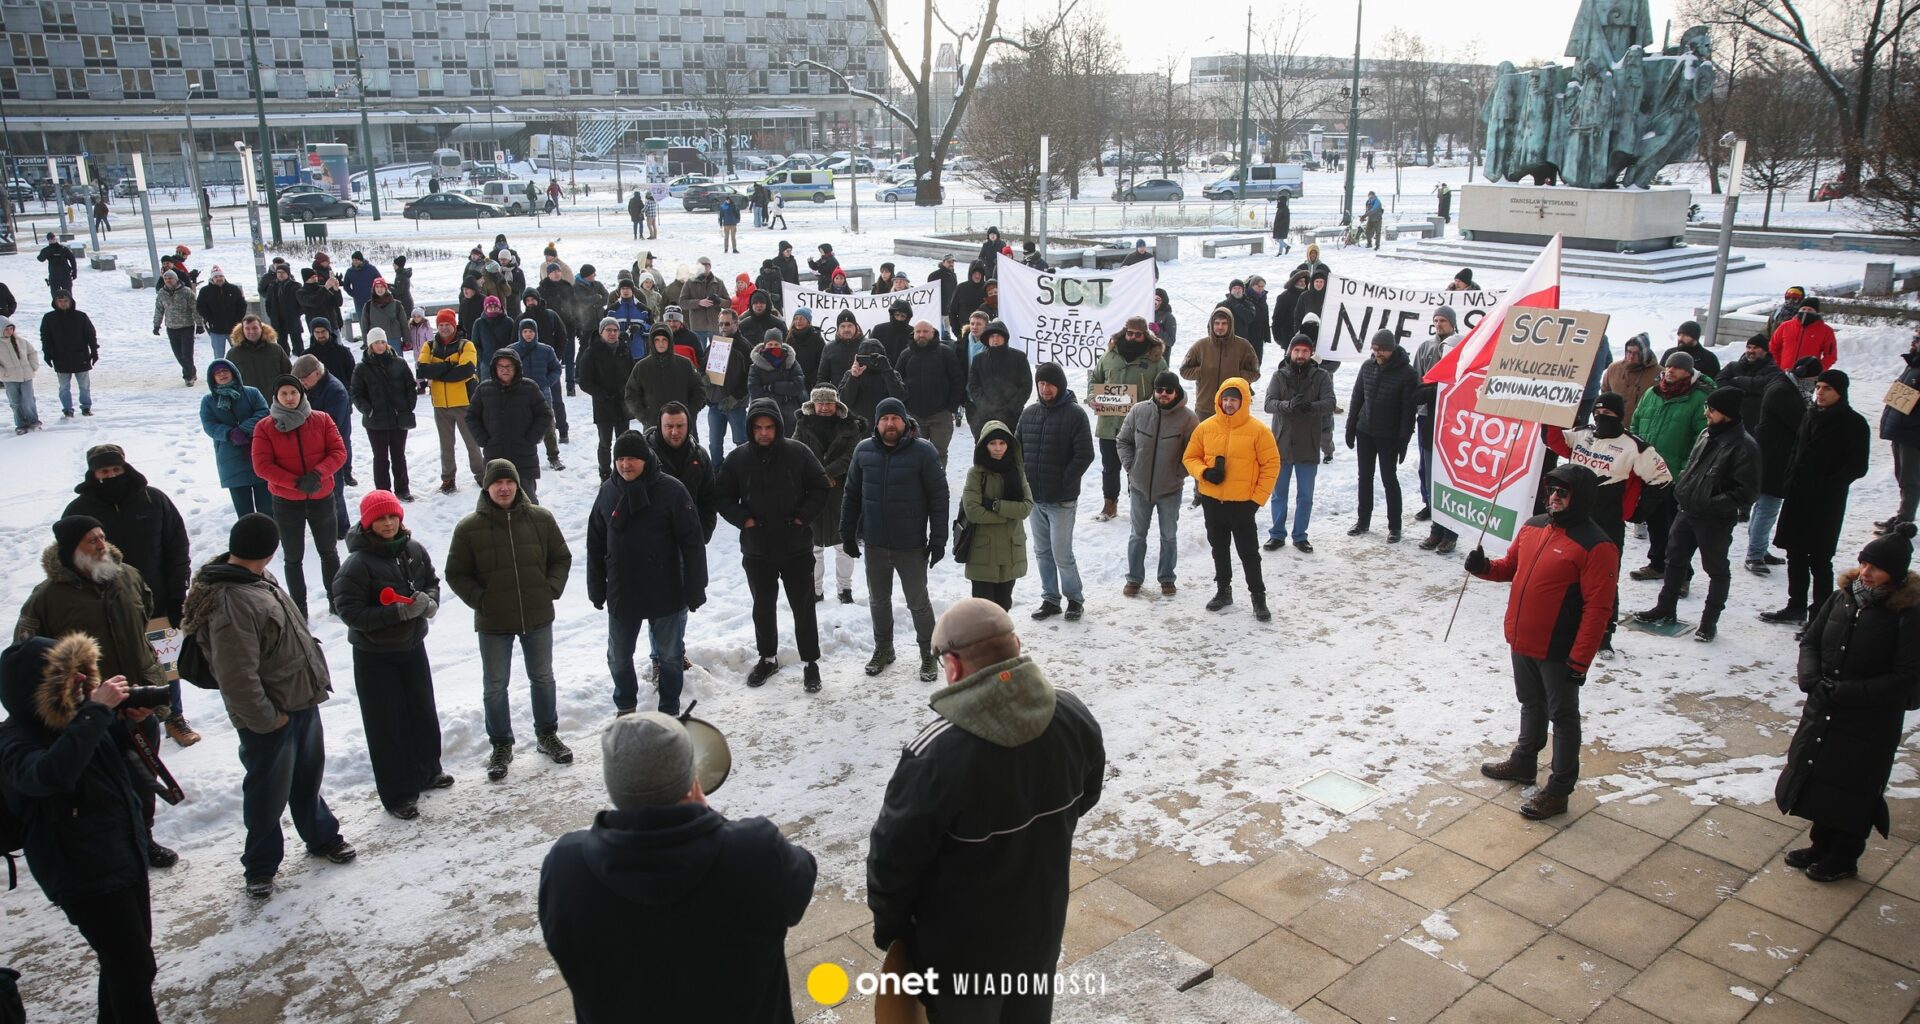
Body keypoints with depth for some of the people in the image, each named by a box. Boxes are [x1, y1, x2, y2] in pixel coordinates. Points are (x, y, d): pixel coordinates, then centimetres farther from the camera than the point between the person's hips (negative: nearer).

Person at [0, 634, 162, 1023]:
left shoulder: (77, 715, 2)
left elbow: (106, 757, 20)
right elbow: (51, 773, -45)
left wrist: (126, 723, -1)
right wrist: (96, 710, -41)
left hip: (127, 856, 8)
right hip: (85, 876, -8)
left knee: (124, 961, 22)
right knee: (135, 969, -3)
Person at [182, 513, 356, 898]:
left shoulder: (258, 580, 1)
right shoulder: (230, 605, -31)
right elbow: (237, 678, -31)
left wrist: (315, 680, 17)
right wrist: (267, 719, -20)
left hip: (301, 702, 9)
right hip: (270, 716, -9)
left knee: (308, 777, 26)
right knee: (269, 794, 9)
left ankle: (322, 837, 45)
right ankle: (260, 867, 28)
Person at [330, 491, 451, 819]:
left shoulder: (415, 550, -6)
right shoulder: (357, 564, -21)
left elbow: (432, 581, 10)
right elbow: (349, 611, -23)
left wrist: (429, 602, -13)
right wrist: (398, 612, -28)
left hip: (413, 647, 6)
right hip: (375, 656, -5)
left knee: (423, 712, 20)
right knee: (386, 725, 4)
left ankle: (426, 770, 43)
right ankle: (397, 794, 17)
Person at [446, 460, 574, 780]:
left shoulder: (541, 519, -5)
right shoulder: (469, 528, -10)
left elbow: (561, 558, 7)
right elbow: (456, 574, -1)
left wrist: (551, 589, -5)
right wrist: (480, 600, -11)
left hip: (538, 618, 2)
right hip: (493, 623, -1)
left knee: (543, 678, 17)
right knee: (495, 686, 10)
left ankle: (547, 735, 36)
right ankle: (501, 746, 26)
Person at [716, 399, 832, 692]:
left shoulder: (798, 453, -6)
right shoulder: (738, 458, -2)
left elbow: (820, 488, 0)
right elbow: (723, 496, 6)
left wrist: (803, 517, -9)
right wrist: (743, 519, -8)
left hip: (796, 547, -2)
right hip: (756, 549, 2)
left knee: (803, 607, 4)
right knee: (763, 607, 15)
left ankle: (810, 662, 16)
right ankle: (767, 658, 32)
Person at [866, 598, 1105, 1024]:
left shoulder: (936, 755, -34)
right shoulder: (1074, 717, -14)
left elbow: (894, 856, -20)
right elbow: (1086, 796, 6)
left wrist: (888, 925, -1)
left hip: (962, 945, -5)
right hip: (1041, 923, 5)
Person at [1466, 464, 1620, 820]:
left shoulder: (1596, 546, -19)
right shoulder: (1532, 527, 4)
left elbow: (1597, 610, -20)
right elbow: (1511, 566, 18)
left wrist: (1579, 660, -21)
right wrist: (1485, 567, -5)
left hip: (1558, 653, -7)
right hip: (1522, 643, 7)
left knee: (1563, 717, 8)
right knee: (1531, 705, 25)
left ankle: (1558, 790, 18)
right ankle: (1524, 762, 43)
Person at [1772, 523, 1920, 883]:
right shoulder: (1843, 597, -3)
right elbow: (1810, 641, 6)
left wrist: (1845, 693, -22)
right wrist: (1812, 679, -12)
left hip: (1871, 722, -5)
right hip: (1822, 712, 5)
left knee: (1853, 791, 8)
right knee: (1819, 779, 17)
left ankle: (1844, 858, 28)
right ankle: (1822, 846, 37)